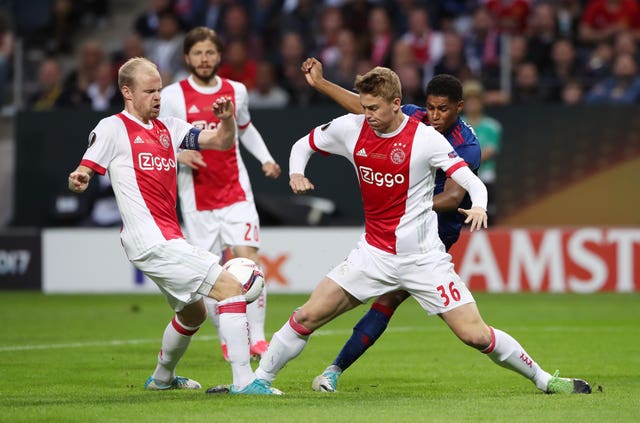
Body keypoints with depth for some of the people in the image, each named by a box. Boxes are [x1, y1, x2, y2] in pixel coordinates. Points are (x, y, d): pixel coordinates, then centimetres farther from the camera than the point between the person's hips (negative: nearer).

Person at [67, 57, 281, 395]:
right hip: (152, 240, -9)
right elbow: (82, 174, -10)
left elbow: (222, 141, 14)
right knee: (229, 287, -17)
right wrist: (78, 179, -34)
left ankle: (162, 378, 45)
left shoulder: (168, 128, 16)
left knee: (193, 313, 26)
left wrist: (227, 119, -8)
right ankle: (244, 381, -21)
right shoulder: (112, 129, -4)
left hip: (167, 238, 9)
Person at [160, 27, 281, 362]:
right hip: (197, 198, -1)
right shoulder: (172, 95, -4)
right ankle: (226, 339, 16)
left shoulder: (236, 91, 7)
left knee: (248, 258, -12)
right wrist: (178, 153, -19)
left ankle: (257, 338, -9)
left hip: (236, 192, 2)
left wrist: (266, 159, 12)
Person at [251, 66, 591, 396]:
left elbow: (473, 183, -17)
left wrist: (479, 207, -40)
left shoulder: (425, 138, -14)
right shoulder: (350, 129, -2)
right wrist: (295, 173, -8)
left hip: (423, 258, -3)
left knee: (475, 335, -7)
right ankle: (259, 379, 8)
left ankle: (544, 380, 10)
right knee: (308, 315, -6)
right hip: (373, 254, 3)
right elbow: (303, 145, 14)